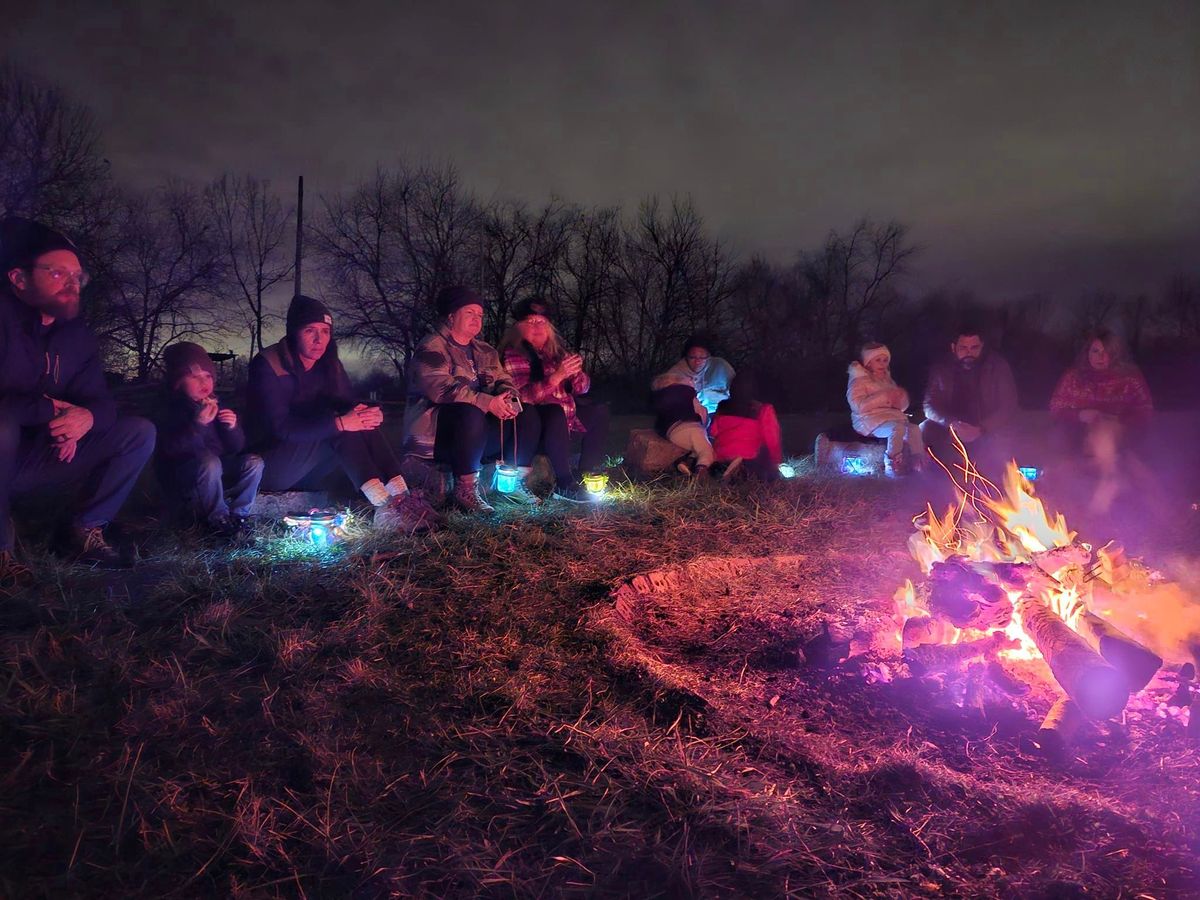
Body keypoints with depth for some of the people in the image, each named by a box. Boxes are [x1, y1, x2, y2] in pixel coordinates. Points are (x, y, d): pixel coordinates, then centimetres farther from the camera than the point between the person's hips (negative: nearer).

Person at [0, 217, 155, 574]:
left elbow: (102, 402, 0)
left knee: (139, 432, -4)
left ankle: (84, 529, -2)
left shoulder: (77, 334, 2)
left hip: (38, 459, 6)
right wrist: (50, 409, -26)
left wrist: (86, 417, -23)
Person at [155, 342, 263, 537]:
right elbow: (170, 449, -26)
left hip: (214, 476, 6)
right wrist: (197, 424, -34)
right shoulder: (170, 409, -10)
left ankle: (237, 514, -9)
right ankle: (218, 519, -20)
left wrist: (232, 427, -15)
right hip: (180, 481, -5)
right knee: (209, 461, -34)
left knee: (253, 462, -12)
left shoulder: (217, 405, 5)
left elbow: (237, 448, 5)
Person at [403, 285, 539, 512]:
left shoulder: (485, 352, 18)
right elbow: (441, 386, -22)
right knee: (471, 415, -38)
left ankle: (515, 483, -3)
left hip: (478, 430, 7)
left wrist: (508, 399, -16)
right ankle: (466, 489, -29)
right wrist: (488, 402, -31)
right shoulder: (432, 348, -7)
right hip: (435, 433, -7)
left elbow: (504, 380, 11)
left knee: (527, 415, -6)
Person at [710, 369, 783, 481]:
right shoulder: (763, 410, -8)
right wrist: (776, 462, 10)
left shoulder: (722, 407, 3)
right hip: (748, 459, -7)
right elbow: (772, 440, -4)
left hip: (720, 460, 7)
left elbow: (713, 433, 11)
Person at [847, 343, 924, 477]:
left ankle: (919, 465, -15)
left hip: (891, 415, 7)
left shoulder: (887, 380, 22)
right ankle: (892, 467, -29)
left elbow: (903, 406, 25)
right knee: (898, 428, -33)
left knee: (914, 428, -18)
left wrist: (900, 398, -1)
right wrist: (884, 397, -19)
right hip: (870, 420, -7)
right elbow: (858, 405, -18)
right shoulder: (859, 380, -1)